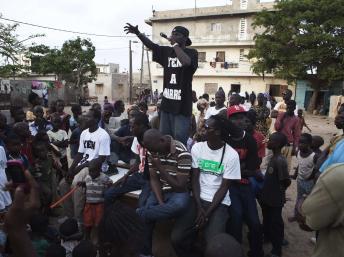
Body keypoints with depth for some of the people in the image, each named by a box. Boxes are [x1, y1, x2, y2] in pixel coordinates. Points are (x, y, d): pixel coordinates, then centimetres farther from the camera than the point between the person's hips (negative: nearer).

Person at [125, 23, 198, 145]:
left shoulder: (192, 53, -5)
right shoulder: (167, 51, 13)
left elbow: (186, 62, -26)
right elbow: (151, 45, 13)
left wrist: (175, 44, -16)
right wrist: (138, 33, -2)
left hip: (182, 106, -6)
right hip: (166, 104, 6)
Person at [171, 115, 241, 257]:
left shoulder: (231, 155, -10)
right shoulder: (197, 148, -1)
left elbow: (224, 188, -7)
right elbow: (194, 179, 0)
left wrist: (207, 213, -13)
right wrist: (199, 208, -11)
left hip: (219, 203, -3)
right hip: (198, 199, 3)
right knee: (177, 239, -12)